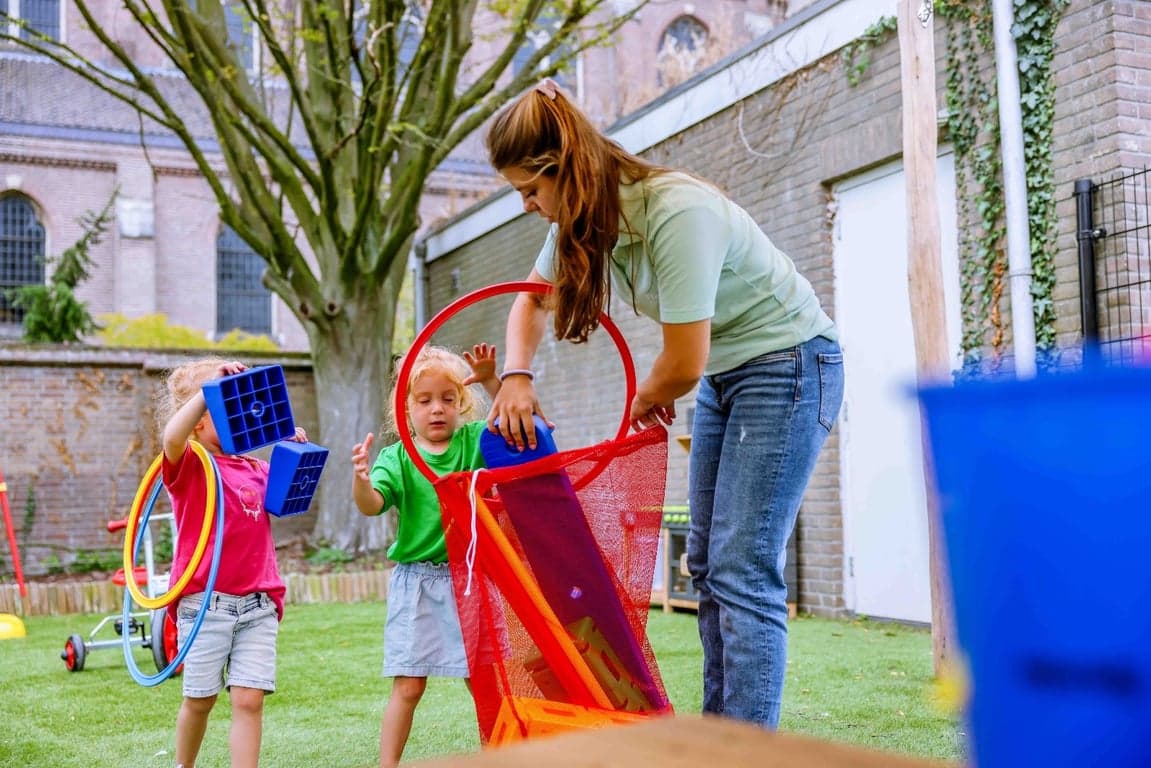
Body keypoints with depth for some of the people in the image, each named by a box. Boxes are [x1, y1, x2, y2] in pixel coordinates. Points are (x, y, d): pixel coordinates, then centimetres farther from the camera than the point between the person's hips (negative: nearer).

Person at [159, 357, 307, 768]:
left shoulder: (257, 469, 10)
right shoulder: (188, 466, -6)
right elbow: (172, 437, -28)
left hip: (258, 606, 4)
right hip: (205, 603, -4)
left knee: (249, 700, -3)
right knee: (200, 699, 11)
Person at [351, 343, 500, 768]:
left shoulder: (475, 441, 2)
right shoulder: (397, 457, -4)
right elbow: (372, 505, -18)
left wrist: (492, 381, -23)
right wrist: (361, 479, -40)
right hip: (416, 582, -1)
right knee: (408, 685, 0)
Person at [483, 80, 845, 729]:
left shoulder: (677, 212, -29)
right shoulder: (588, 217, -3)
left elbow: (684, 365, -26)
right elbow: (532, 297, 13)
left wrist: (646, 402, -4)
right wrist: (517, 374, -5)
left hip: (789, 365, -9)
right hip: (723, 374, 9)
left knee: (743, 571, -13)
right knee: (708, 562, 8)